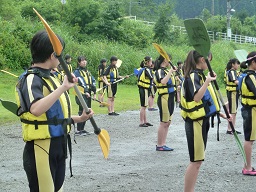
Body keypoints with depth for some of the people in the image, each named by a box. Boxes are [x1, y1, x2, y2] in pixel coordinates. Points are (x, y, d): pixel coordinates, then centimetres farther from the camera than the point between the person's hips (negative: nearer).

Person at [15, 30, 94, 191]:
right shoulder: (32, 79, -16)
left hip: (58, 148, 9)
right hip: (41, 150, -9)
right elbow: (36, 110, -38)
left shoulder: (49, 78, 13)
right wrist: (63, 87, -36)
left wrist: (79, 118, 12)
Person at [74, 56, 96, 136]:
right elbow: (81, 82, -17)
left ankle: (82, 129, 19)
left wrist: (94, 92, 5)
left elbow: (93, 81, 16)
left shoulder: (87, 72, 20)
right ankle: (78, 130, -9)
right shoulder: (77, 72, -5)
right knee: (82, 112, -13)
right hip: (81, 94, -8)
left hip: (88, 94, 8)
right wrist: (85, 92, -27)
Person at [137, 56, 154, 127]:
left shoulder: (142, 69, 11)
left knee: (144, 106, 15)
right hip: (144, 89, -10)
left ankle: (145, 121, 23)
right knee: (143, 106, -5)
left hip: (142, 88, 10)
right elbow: (151, 78, -17)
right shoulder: (147, 69, -16)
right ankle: (141, 123, -2)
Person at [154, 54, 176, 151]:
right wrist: (170, 72, -27)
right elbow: (163, 81, -34)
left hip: (170, 99, 10)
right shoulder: (160, 71, -13)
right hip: (164, 99, -10)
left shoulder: (166, 70, 15)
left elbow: (172, 82, 25)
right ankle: (159, 145, 0)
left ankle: (163, 144, 18)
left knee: (167, 123, 12)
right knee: (163, 123, -5)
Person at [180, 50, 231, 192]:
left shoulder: (199, 75, 13)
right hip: (195, 123, -10)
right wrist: (207, 81, -37)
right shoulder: (192, 76, -16)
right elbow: (196, 98, -32)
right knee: (196, 161, -7)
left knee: (197, 161, 13)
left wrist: (219, 113, 22)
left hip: (202, 121, 10)